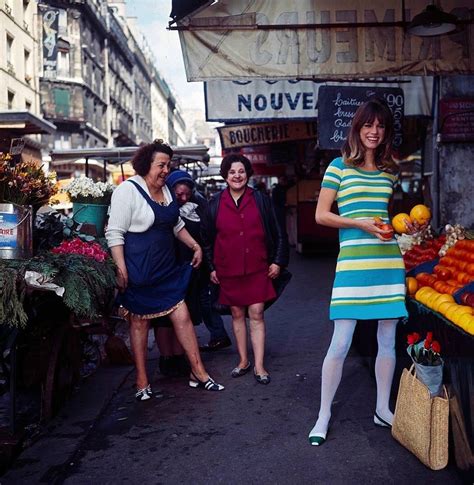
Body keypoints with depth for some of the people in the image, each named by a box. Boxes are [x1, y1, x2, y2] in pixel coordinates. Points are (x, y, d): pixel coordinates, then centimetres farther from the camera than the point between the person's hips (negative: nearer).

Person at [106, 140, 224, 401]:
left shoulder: (165, 189, 13)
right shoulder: (128, 190, -12)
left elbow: (176, 224, 26)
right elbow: (115, 234, -16)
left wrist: (195, 245, 20)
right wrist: (121, 269, -22)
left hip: (166, 268, 7)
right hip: (139, 271, -7)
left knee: (182, 316, 4)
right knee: (140, 321, 6)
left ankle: (198, 372, 14)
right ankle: (142, 382, 19)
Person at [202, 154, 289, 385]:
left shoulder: (260, 199, 1)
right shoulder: (216, 203, 3)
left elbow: (276, 233, 5)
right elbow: (208, 238, 9)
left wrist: (277, 261, 1)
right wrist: (212, 267, 7)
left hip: (257, 268, -1)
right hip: (228, 270, 2)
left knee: (256, 314, -3)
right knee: (237, 314, 10)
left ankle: (259, 366, 3)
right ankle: (243, 361, 23)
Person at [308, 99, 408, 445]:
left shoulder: (390, 171, 14)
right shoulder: (340, 166, 0)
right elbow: (321, 215, -2)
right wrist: (361, 224, -13)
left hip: (389, 260, 5)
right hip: (353, 261, -5)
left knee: (388, 340, 11)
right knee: (340, 344, -5)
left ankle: (383, 409, 27)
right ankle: (324, 415, 10)